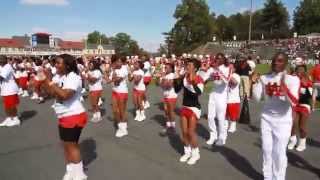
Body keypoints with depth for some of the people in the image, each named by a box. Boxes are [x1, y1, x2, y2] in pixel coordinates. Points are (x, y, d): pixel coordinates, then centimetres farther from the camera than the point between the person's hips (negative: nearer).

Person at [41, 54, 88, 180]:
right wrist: (44, 80, -4)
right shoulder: (60, 77, 9)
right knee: (66, 145, 17)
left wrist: (50, 82, -25)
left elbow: (65, 95, -32)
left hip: (74, 116, -9)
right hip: (64, 117, 9)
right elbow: (51, 93, 9)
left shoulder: (73, 77, -19)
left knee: (71, 145, 1)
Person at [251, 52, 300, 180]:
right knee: (266, 149, 10)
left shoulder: (292, 79, -9)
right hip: (266, 118, 3)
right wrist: (254, 83, -13)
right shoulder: (264, 78, 1)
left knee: (279, 152, 0)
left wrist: (284, 87, -34)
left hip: (283, 120, -3)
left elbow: (294, 102, -20)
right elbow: (257, 98, 0)